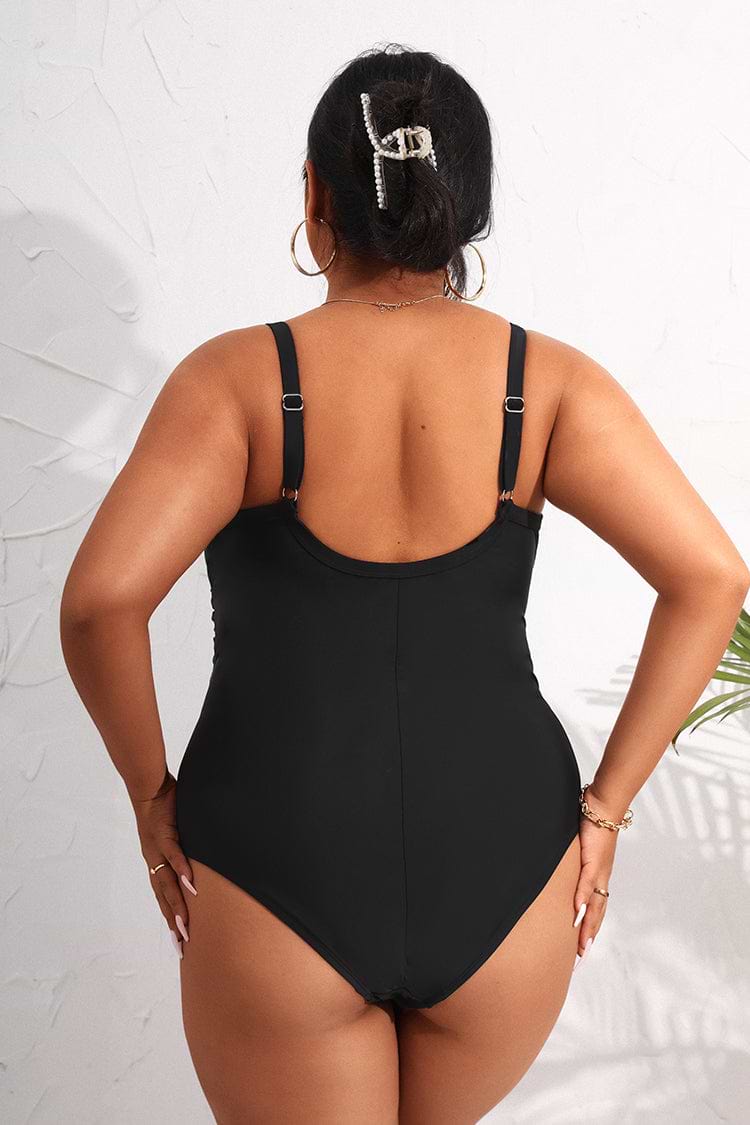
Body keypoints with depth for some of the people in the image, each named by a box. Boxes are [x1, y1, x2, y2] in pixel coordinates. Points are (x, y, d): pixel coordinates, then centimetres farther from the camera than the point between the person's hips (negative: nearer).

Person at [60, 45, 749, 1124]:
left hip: (279, 883, -2)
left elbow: (101, 597, -21)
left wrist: (154, 793, -5)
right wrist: (605, 804, -4)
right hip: (505, 882, 3)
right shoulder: (549, 380, -3)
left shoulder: (237, 377, -9)